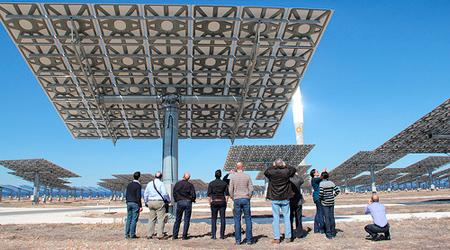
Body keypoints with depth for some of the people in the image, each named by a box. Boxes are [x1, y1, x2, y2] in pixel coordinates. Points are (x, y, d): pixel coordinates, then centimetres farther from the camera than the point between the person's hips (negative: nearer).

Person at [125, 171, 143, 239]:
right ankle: (132, 234, -1)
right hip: (135, 204, -6)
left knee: (128, 219, 9)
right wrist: (140, 206, -12)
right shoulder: (138, 185, -11)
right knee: (134, 219, -2)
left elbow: (126, 195, 12)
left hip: (129, 203, 6)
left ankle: (127, 234, 11)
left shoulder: (129, 185, 9)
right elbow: (138, 197, -15)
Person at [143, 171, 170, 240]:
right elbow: (165, 194, -12)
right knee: (161, 219, -2)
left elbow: (145, 194, 14)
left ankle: (149, 235, 12)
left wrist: (146, 202, 23)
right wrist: (168, 200, 4)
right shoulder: (161, 183, -6)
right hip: (159, 202, -6)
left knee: (151, 219, 11)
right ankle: (160, 235, -5)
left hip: (150, 202, 6)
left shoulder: (149, 184, 10)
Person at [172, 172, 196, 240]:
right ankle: (184, 236, 3)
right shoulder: (190, 185, -4)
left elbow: (174, 194, 2)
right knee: (187, 220, 5)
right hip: (188, 202, -2)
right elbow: (193, 195, -7)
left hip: (179, 202, 2)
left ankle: (174, 235, 10)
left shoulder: (177, 184, 1)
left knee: (178, 220, 12)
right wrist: (192, 200, 12)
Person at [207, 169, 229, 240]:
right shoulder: (224, 183, 1)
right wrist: (226, 203, 8)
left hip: (214, 202, -1)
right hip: (222, 202, 1)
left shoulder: (211, 183, -2)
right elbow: (227, 194, 1)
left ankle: (213, 235, 2)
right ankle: (222, 235, 6)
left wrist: (210, 203, 4)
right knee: (222, 218, 6)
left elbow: (209, 195, -4)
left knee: (213, 219, 7)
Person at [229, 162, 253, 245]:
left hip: (237, 200, 0)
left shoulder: (233, 177, 0)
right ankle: (249, 239, 4)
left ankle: (238, 240, 4)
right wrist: (248, 198, 10)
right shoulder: (247, 176, 1)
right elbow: (251, 189, -2)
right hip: (246, 199, 0)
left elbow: (230, 190, -2)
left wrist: (233, 199, 10)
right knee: (248, 219, 5)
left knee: (237, 220, 3)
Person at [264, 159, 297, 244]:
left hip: (275, 199, 0)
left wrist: (273, 166, 15)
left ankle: (276, 238, 5)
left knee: (276, 218, 4)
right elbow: (294, 169, 11)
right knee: (287, 217, 10)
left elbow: (265, 172, 14)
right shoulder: (286, 172, -9)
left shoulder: (271, 172, -9)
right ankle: (288, 237, 15)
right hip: (285, 198, 0)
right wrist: (285, 166, 13)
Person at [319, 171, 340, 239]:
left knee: (327, 218, 1)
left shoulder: (322, 183, -12)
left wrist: (320, 198, -3)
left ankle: (329, 234, 3)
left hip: (325, 202, -5)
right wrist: (333, 196, 10)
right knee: (332, 217, 12)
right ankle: (333, 232, 19)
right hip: (331, 202, 5)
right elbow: (338, 190, 0)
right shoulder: (331, 183, 3)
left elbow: (321, 193, -20)